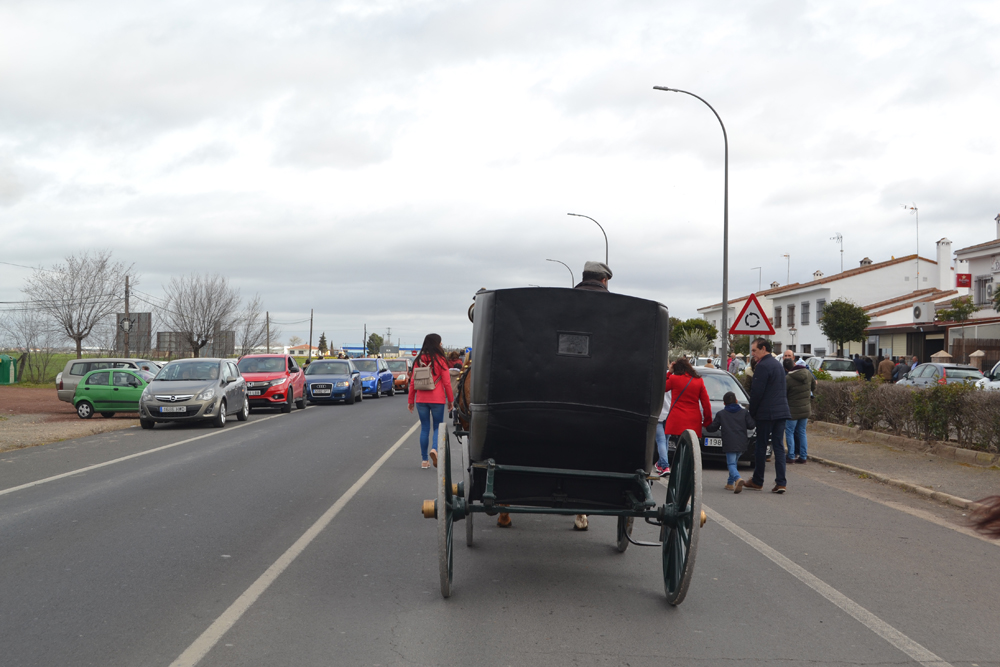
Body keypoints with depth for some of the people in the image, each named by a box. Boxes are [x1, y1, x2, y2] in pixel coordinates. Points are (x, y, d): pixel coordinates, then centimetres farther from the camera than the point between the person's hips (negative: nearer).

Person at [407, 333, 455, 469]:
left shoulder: (419, 360, 3)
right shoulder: (440, 360, -6)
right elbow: (446, 382, -5)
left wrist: (411, 400, 12)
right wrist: (450, 400, 4)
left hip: (421, 399, 3)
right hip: (437, 399, -3)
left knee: (424, 428, 10)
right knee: (438, 426, 9)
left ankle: (424, 460, 10)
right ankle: (434, 449, -19)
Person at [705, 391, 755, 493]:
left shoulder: (720, 414, 4)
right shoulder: (744, 412, 9)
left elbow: (712, 428, 5)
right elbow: (751, 425, 2)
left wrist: (706, 426, 26)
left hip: (729, 444, -3)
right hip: (742, 443, 4)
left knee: (731, 464, -7)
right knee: (733, 462, 20)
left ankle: (738, 479, -34)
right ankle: (730, 483, 20)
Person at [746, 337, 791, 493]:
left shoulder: (762, 366, -13)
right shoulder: (778, 364, 17)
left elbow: (757, 392, -15)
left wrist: (752, 412, -5)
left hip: (766, 413, -8)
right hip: (781, 411, 8)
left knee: (761, 447, 2)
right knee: (779, 446, 5)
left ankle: (757, 481, 10)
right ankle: (781, 482, 0)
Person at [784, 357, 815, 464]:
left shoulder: (787, 379, -20)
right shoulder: (807, 373, -2)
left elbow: (782, 396, -12)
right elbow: (814, 387, 14)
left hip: (793, 410, -6)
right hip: (806, 408, 6)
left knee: (789, 432, 5)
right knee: (802, 432, 14)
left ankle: (791, 457, 3)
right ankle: (803, 456, 14)